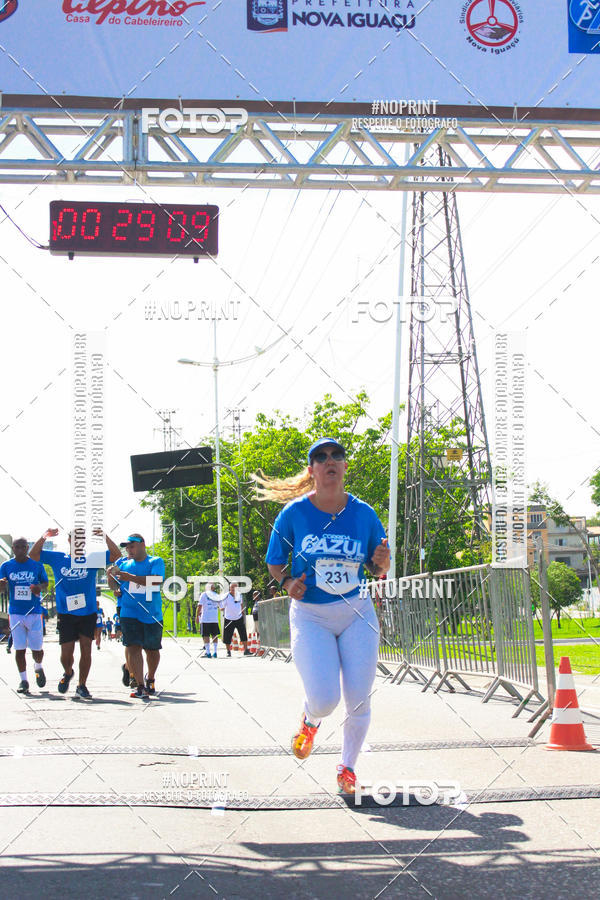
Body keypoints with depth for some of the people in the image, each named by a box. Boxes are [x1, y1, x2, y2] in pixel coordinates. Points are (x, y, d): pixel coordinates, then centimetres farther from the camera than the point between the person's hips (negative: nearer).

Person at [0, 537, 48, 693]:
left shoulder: (36, 564, 1)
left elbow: (45, 582, 11)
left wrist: (40, 587, -12)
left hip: (34, 611, -1)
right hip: (15, 613, 1)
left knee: (37, 649, 0)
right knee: (19, 649, 0)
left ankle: (38, 667, 31)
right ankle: (23, 680, 9)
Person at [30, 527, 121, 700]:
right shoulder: (57, 558, 6)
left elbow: (116, 554, -2)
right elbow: (33, 554, 6)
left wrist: (104, 536, -15)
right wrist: (44, 537, -11)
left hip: (88, 613, 0)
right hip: (65, 613, 0)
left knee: (86, 650, -2)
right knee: (66, 652, -1)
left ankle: (82, 686, 10)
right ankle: (68, 673, 32)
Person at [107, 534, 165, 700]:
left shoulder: (155, 562, 1)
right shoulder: (123, 563, 10)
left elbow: (156, 581, -16)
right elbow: (114, 585, 13)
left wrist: (130, 577, -24)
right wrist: (111, 575, -11)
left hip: (152, 614, -1)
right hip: (129, 613, 1)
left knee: (152, 649, 10)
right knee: (133, 647, -13)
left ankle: (150, 679, 35)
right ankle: (140, 686, -14)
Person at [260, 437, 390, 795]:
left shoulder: (364, 514, 0)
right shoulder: (295, 513, -4)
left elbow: (379, 570, 9)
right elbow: (275, 563, 7)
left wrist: (381, 563, -14)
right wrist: (287, 582, -14)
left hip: (357, 615, 2)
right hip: (310, 617, -2)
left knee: (359, 700, -2)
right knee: (324, 700, -15)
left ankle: (347, 767, 20)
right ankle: (311, 720, 23)